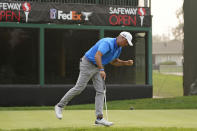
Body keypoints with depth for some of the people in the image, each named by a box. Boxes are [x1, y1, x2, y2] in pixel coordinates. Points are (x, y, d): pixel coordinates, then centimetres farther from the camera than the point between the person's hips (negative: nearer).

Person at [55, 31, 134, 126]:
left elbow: (113, 61, 19)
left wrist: (126, 63, 3)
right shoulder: (107, 43, -25)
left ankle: (99, 118, -5)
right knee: (79, 88, -10)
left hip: (97, 67, 9)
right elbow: (97, 56, -38)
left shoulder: (118, 48, 5)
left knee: (100, 91, -2)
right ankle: (60, 106, 5)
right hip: (88, 64, -9)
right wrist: (102, 70, -46)